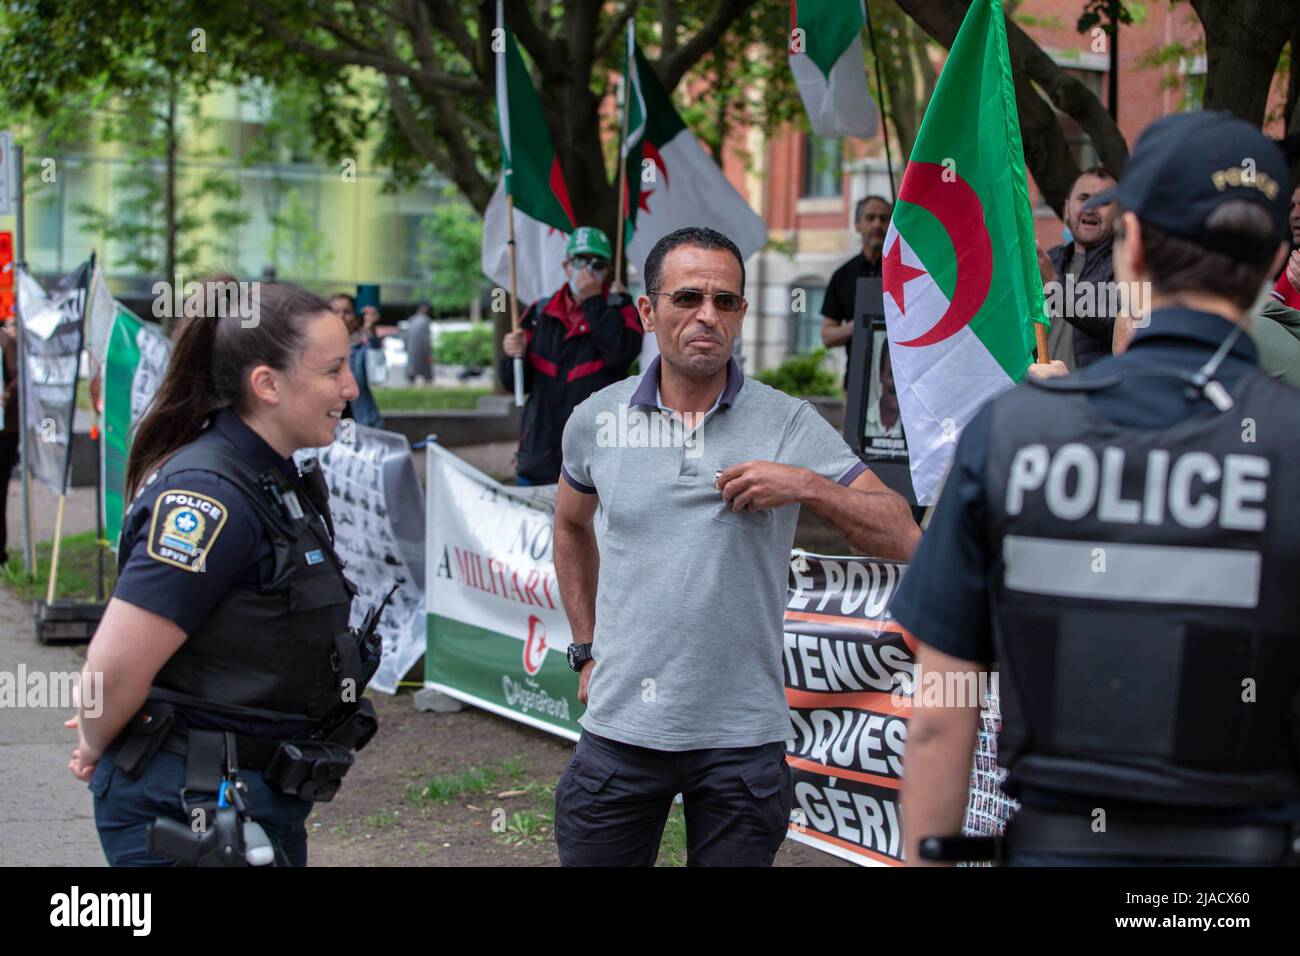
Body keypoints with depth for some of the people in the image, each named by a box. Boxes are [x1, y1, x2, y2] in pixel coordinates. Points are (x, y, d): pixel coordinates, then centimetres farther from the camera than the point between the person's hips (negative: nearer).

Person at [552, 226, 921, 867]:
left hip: (741, 736, -1)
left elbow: (901, 537, -5)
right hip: (620, 729, 1)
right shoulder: (596, 419, 4)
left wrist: (807, 486, -19)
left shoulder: (789, 424, -3)